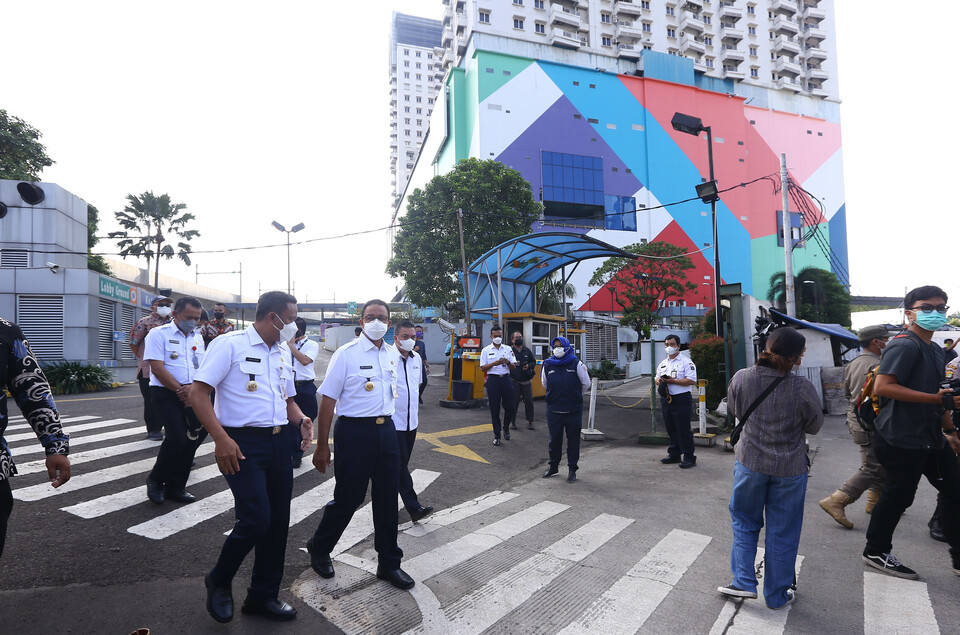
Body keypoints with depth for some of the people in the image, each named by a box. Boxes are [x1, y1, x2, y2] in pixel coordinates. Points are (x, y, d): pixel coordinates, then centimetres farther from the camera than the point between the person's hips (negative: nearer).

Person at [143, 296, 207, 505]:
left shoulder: (197, 337, 14)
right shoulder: (159, 334, -4)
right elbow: (157, 368, -12)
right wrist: (180, 390, -12)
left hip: (191, 394, 6)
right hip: (166, 393, -6)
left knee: (195, 434, 0)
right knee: (177, 437, -16)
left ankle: (175, 486, 15)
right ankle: (155, 480, 10)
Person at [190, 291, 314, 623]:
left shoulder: (283, 352, 14)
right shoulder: (230, 344, -8)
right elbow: (198, 393, -13)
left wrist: (301, 420, 3)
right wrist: (221, 438, -21)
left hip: (279, 442, 7)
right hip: (242, 443, -7)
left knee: (278, 521, 10)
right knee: (255, 520, -12)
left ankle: (263, 595, 29)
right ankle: (219, 581, 19)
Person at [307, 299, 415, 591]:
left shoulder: (394, 355, 8)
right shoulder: (346, 354, -9)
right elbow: (328, 399, -9)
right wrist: (322, 446, -10)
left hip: (386, 430, 5)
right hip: (354, 430, -5)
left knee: (387, 498, 11)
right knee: (348, 497, 6)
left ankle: (389, 563, 27)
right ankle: (319, 549, 34)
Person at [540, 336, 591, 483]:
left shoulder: (576, 363, -5)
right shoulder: (547, 364, 2)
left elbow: (586, 384, 6)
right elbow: (544, 384, 20)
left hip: (573, 410, -2)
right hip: (553, 410, 2)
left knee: (573, 440, 6)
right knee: (554, 439, 13)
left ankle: (572, 470, 18)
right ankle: (553, 466, 30)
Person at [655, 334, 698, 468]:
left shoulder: (686, 362, -4)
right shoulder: (663, 363, 18)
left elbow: (692, 380, -14)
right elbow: (657, 378, 22)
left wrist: (673, 381, -18)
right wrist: (659, 381, -2)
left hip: (681, 399, -7)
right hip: (666, 399, 7)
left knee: (683, 429, -5)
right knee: (671, 429, 13)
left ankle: (689, 457, 3)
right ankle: (674, 454, 23)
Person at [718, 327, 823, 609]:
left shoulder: (742, 378, -11)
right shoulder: (802, 388, -18)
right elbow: (814, 426, -2)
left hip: (750, 463, 1)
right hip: (790, 469, -1)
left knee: (745, 523, 19)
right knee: (782, 532, 13)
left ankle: (743, 582, 18)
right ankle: (777, 595, 25)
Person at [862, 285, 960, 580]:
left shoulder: (935, 350, 16)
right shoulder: (904, 346, -16)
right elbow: (883, 387, -28)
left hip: (932, 437, 10)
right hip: (902, 438, -10)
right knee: (898, 496, 1)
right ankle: (876, 552, 20)